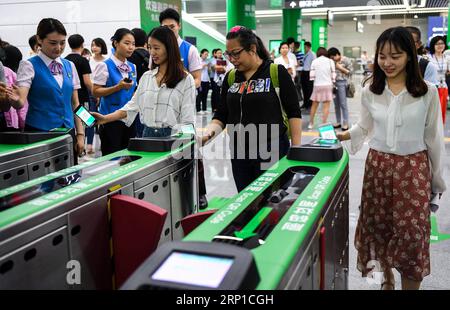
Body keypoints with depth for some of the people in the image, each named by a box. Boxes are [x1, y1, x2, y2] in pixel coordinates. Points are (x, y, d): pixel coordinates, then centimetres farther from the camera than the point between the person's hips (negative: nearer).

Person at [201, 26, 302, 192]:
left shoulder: (276, 72, -7)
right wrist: (210, 131, -9)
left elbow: (294, 113, -6)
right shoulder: (230, 77, 7)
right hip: (239, 152, 5)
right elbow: (221, 115, 11)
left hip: (272, 150, -5)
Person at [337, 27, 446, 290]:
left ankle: (409, 285, 19)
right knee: (378, 227, 12)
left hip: (413, 169, -2)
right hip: (377, 165, 3)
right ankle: (387, 279, 37)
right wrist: (340, 136, -4)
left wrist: (437, 178, 5)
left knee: (411, 234, -2)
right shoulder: (370, 91, 0)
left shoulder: (427, 91, -7)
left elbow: (434, 137, 0)